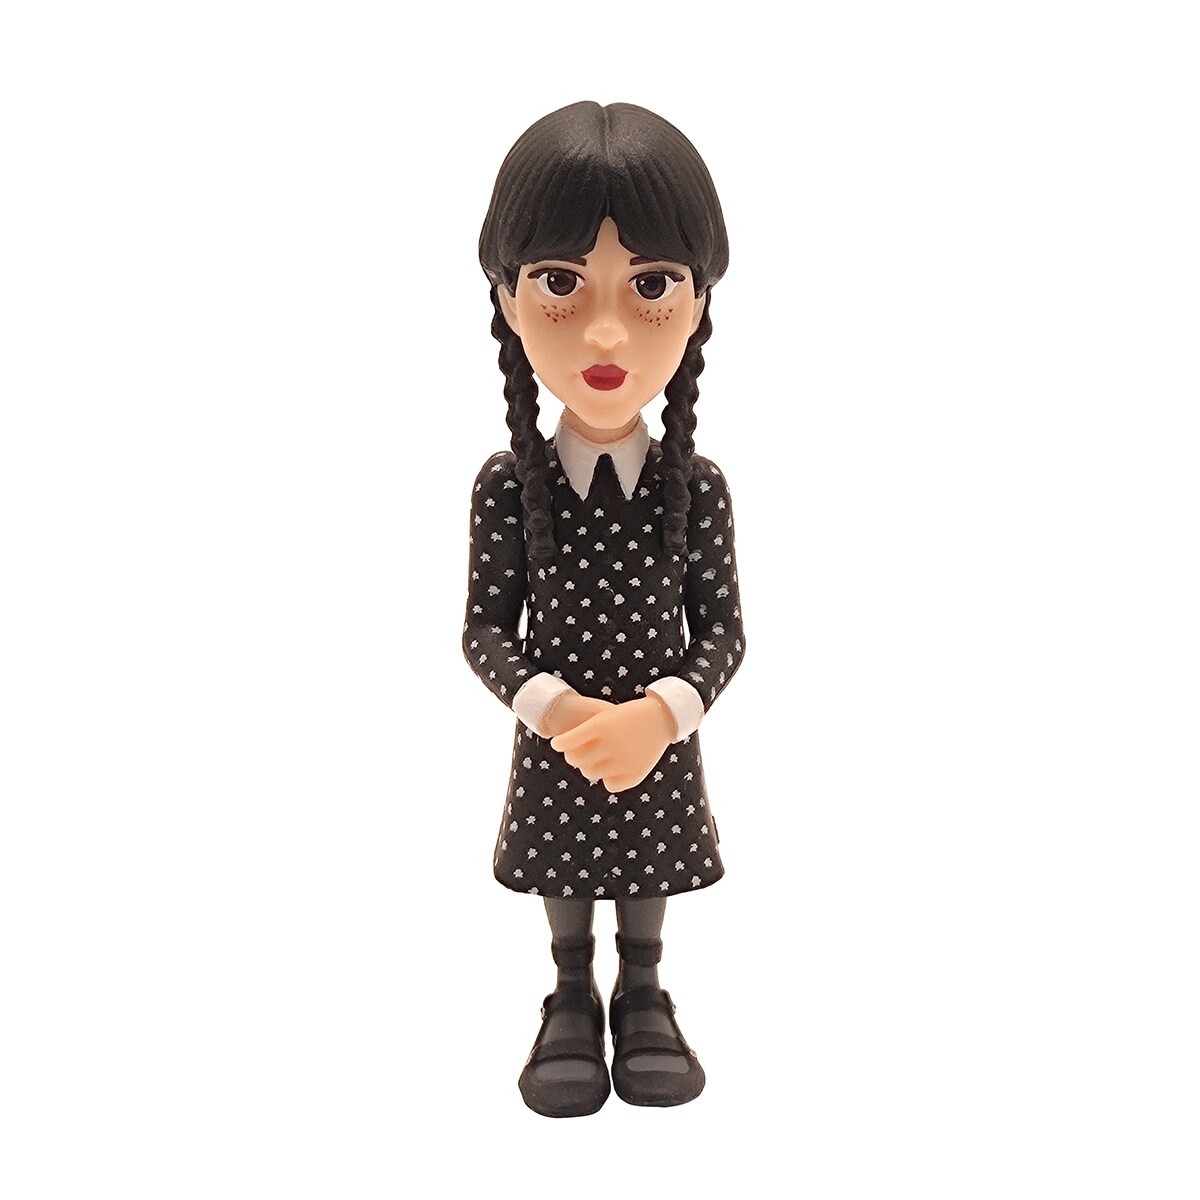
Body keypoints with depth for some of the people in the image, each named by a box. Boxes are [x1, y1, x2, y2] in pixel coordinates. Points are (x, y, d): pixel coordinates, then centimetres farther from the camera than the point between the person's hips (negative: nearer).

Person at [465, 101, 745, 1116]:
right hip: (552, 748, 0)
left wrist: (661, 712, -24)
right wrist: (551, 707, -25)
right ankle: (573, 1001, 41)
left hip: (662, 747, 0)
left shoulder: (697, 486, -11)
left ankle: (643, 996, 42)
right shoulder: (508, 485, -13)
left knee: (646, 880, 20)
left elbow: (723, 628, -7)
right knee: (563, 882, 18)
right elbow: (486, 627, -8)